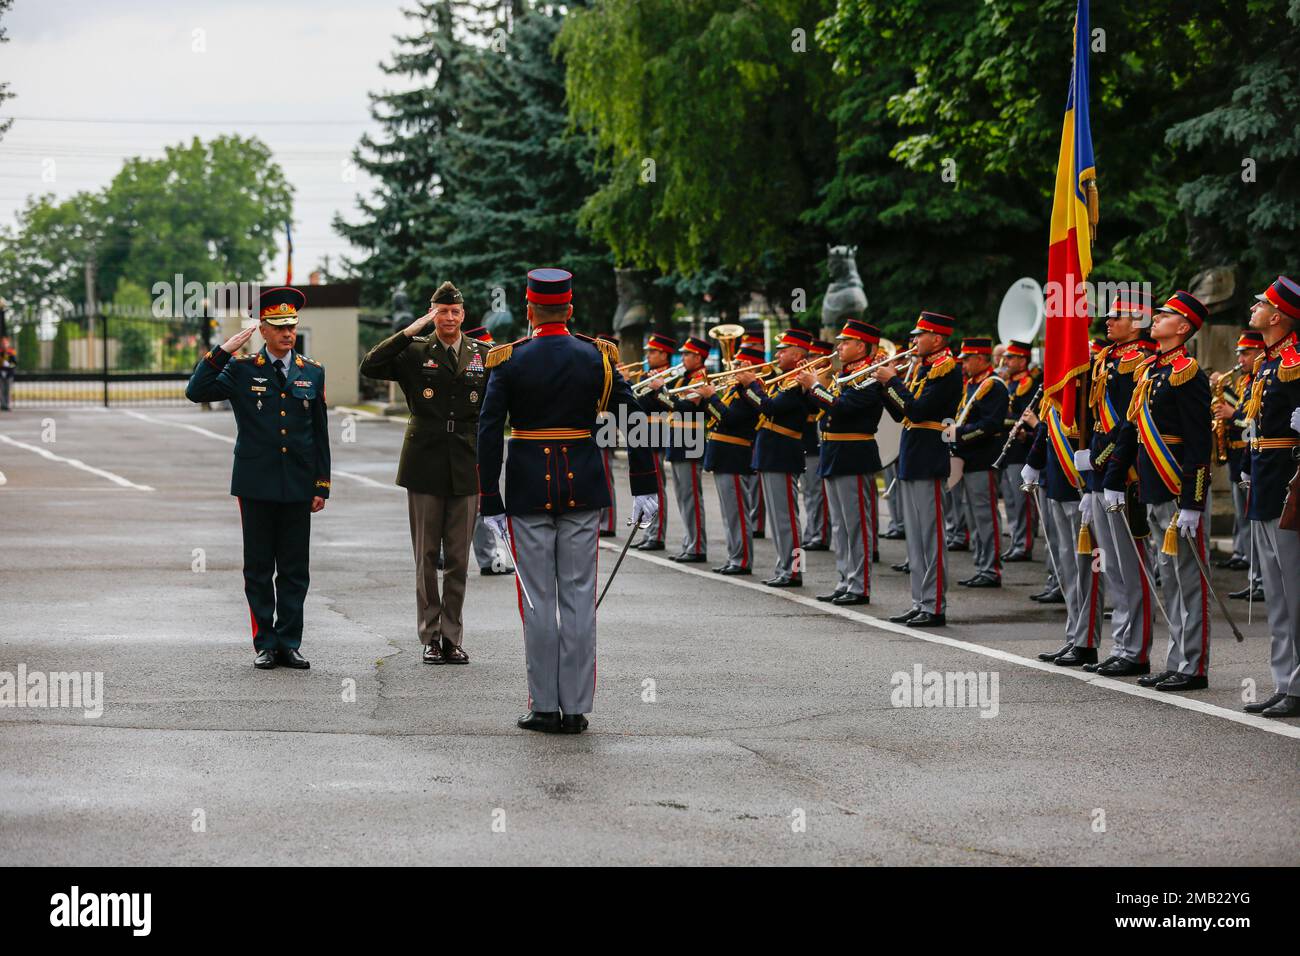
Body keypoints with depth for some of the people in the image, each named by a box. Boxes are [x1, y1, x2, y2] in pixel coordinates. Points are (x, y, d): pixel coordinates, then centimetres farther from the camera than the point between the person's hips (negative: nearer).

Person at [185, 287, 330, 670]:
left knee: (295, 570, 4)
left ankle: (289, 644, 10)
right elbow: (196, 392, -10)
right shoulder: (242, 369, 2)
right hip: (256, 484, -2)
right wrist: (224, 350, -14)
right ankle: (265, 645, 8)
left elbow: (320, 433, 9)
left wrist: (322, 485, 5)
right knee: (258, 569, 3)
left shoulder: (312, 372, 8)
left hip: (298, 486, 2)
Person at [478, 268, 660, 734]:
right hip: (583, 487, 2)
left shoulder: (508, 361, -5)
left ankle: (544, 706, 6)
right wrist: (644, 487, 5)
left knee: (537, 600, 5)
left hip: (528, 488, -1)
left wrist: (491, 503, -4)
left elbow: (488, 433, -8)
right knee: (579, 598, 6)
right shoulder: (597, 358, 0)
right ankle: (576, 708, 6)